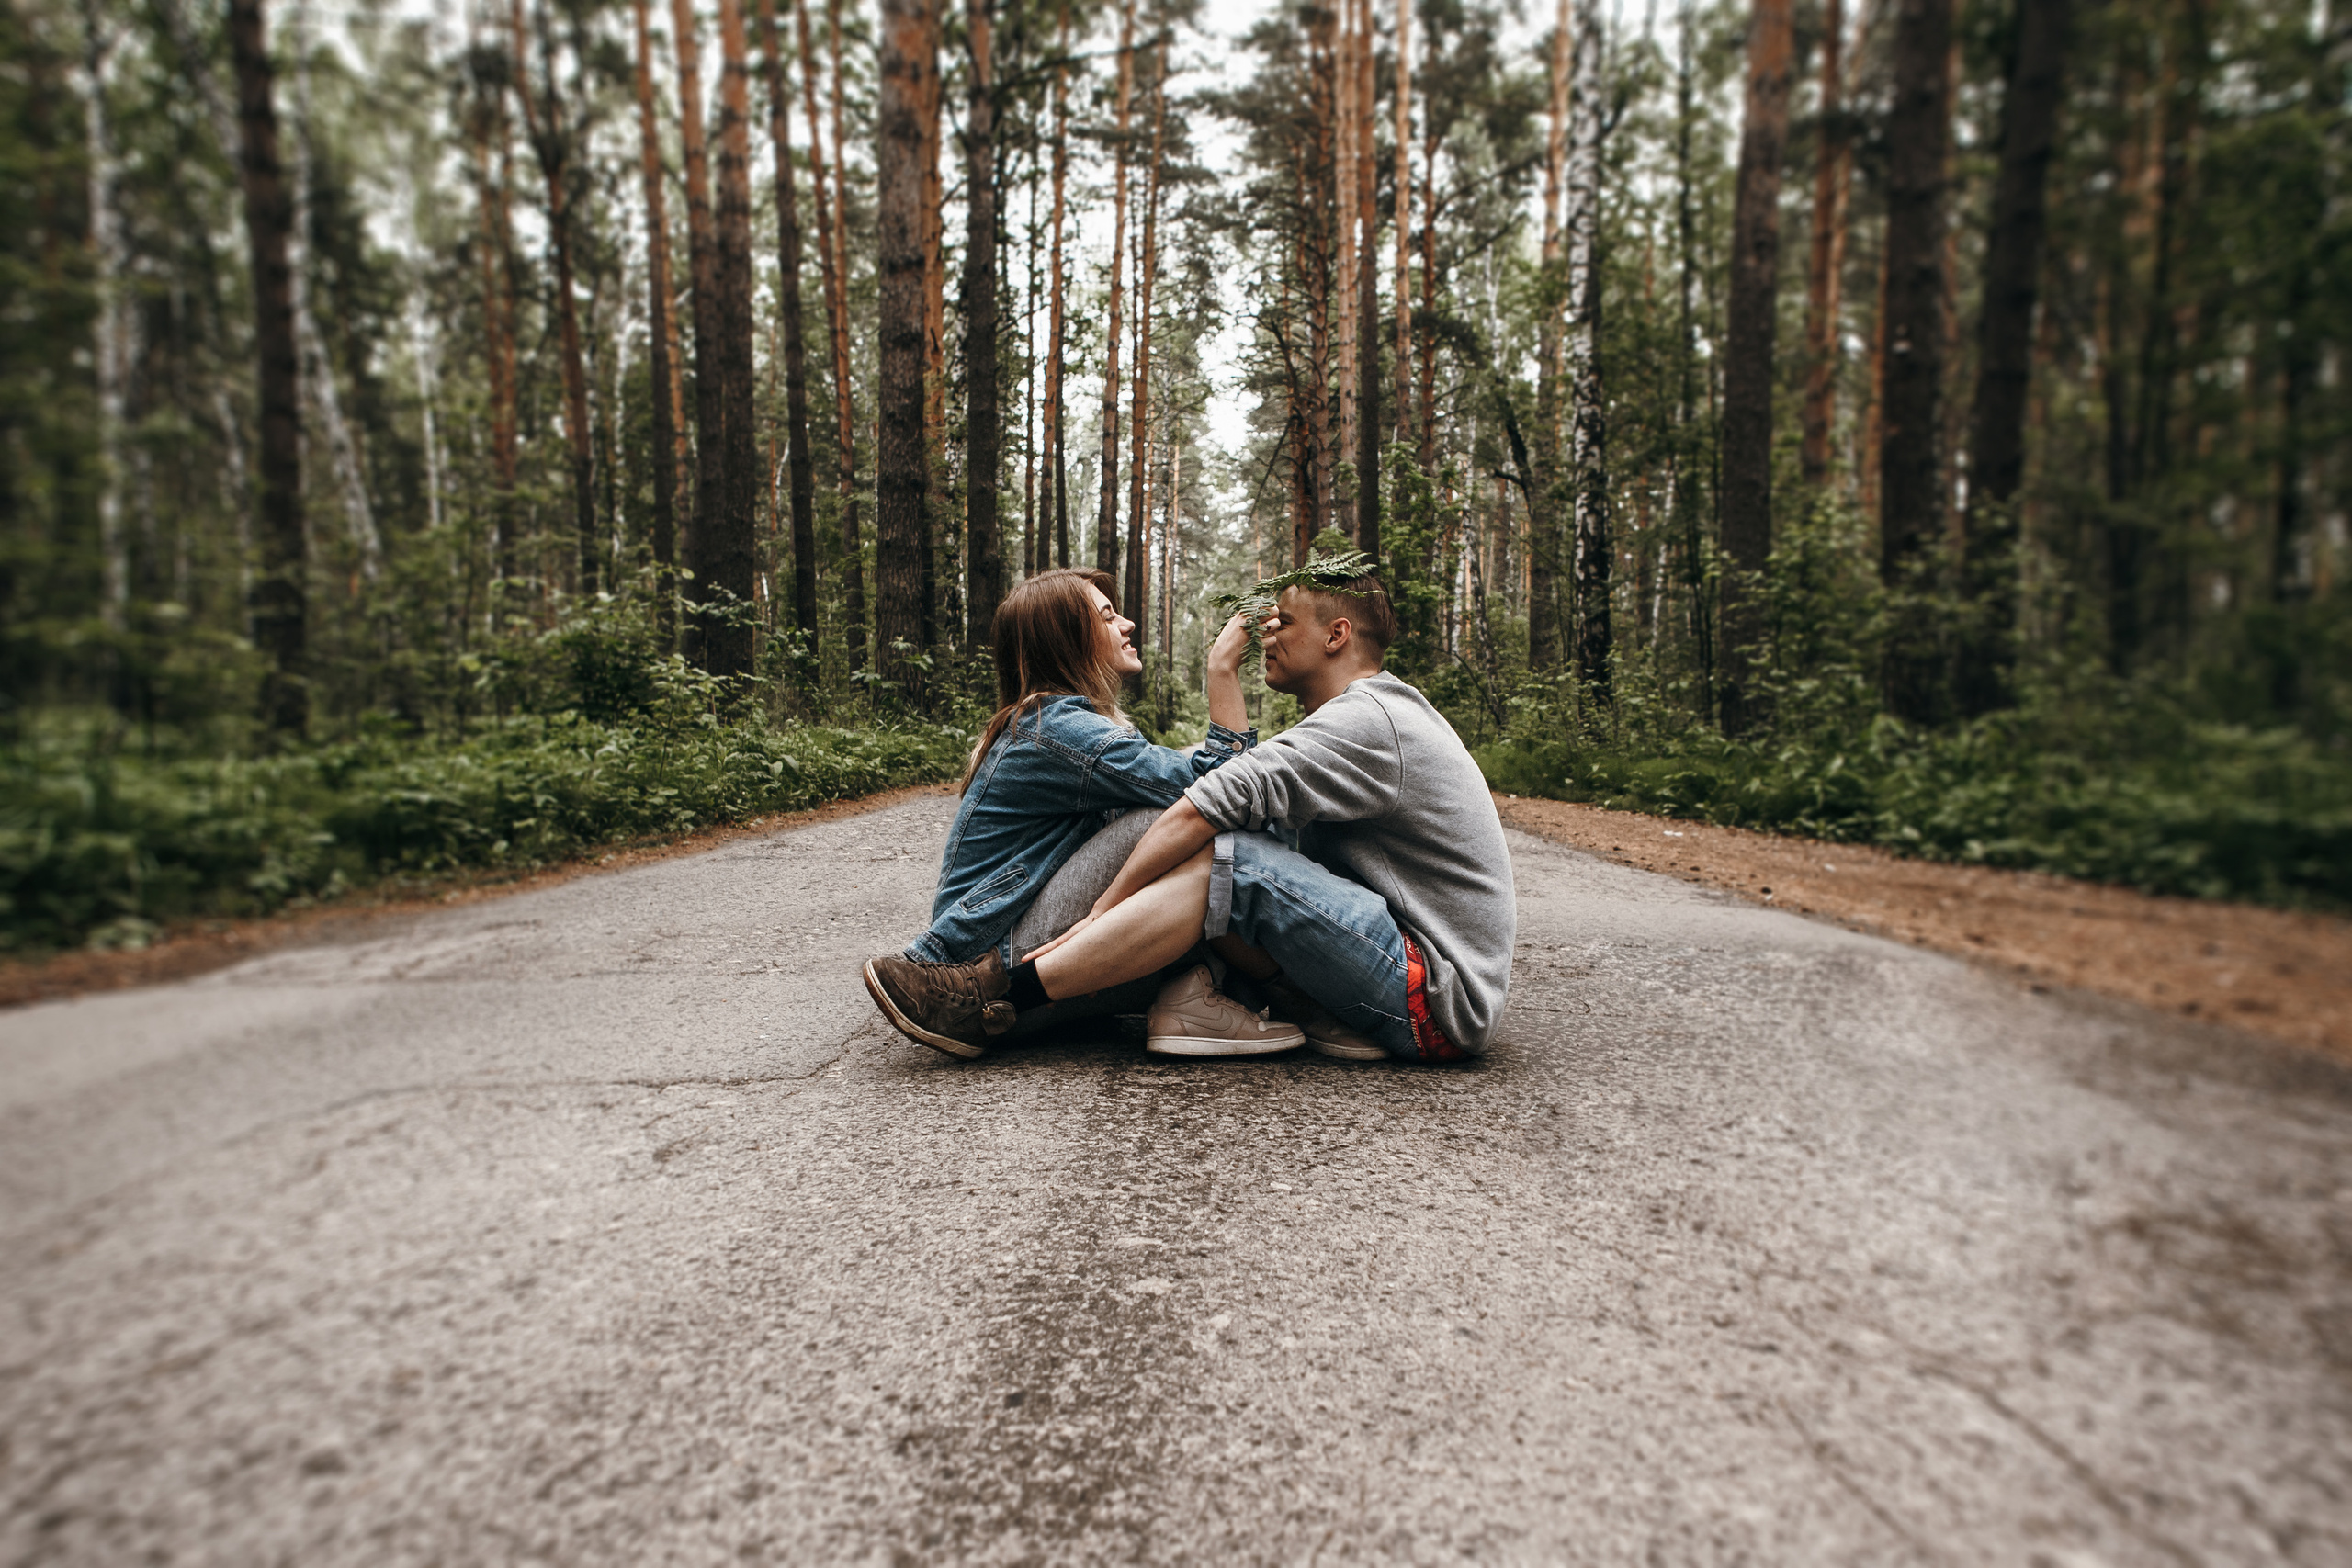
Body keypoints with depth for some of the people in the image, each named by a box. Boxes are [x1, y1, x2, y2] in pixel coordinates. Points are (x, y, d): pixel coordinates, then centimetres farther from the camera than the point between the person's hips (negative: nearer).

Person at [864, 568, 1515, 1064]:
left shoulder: (1365, 720, -15)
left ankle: (1002, 994, -19)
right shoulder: (1387, 709, 19)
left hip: (1441, 999, -10)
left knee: (1228, 861, -23)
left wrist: (1097, 914, -17)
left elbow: (1202, 809, -21)